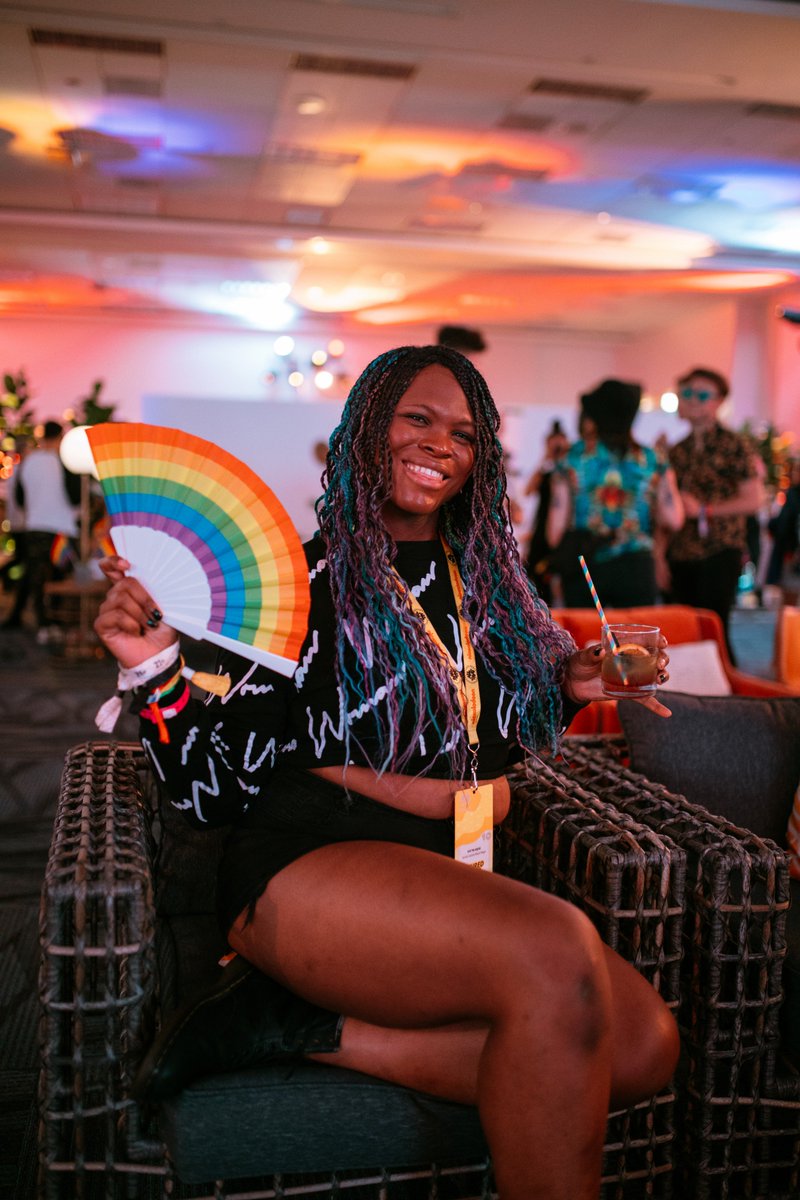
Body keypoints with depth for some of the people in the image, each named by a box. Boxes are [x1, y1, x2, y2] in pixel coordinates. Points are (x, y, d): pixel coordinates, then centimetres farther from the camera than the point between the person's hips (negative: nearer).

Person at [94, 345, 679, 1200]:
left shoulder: (485, 579, 13)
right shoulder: (303, 583, -3)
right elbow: (217, 792, -2)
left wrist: (569, 690, 8)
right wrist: (155, 672, -16)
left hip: (456, 882, 7)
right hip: (310, 868, -6)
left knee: (644, 1045, -17)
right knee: (556, 950, -32)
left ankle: (306, 1028, -13)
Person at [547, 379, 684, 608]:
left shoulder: (574, 458, -1)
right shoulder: (652, 461, 2)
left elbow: (556, 530, -3)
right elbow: (673, 520, -1)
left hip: (583, 568, 0)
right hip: (635, 567, 0)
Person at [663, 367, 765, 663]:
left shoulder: (733, 445, -1)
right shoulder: (678, 451, 15)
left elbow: (754, 499, -7)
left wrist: (703, 510, -13)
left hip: (720, 553, -5)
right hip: (681, 555, 5)